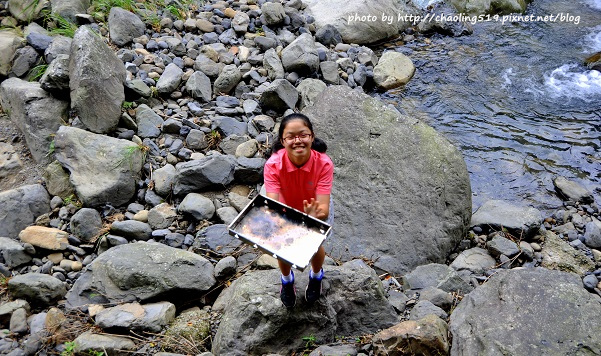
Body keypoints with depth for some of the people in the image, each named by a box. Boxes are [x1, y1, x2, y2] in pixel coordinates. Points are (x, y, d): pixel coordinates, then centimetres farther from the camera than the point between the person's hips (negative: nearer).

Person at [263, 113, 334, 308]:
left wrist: (315, 216, -62)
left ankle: (316, 276, 34)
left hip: (316, 210, 0)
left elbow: (323, 208, -39)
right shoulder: (273, 165, -33)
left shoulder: (324, 163, -35)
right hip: (286, 209, 1)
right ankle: (287, 280, 34)